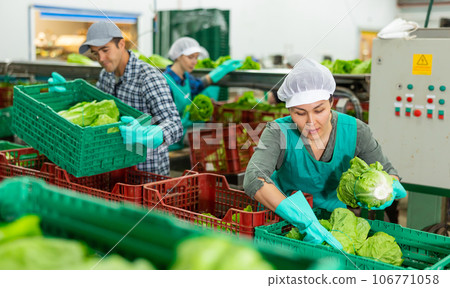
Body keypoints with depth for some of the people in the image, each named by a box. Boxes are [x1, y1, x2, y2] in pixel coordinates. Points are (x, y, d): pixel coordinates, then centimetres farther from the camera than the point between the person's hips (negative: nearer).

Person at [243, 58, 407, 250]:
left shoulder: (354, 131, -15)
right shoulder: (279, 132, -22)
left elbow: (387, 172, -1)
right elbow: (253, 180, -39)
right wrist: (304, 222, -49)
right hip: (282, 221, -1)